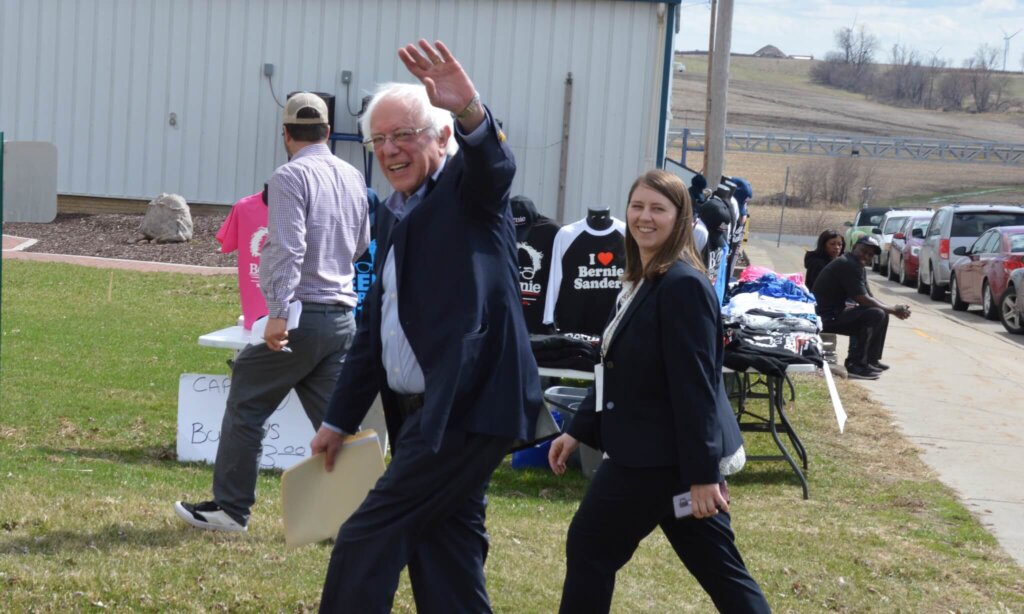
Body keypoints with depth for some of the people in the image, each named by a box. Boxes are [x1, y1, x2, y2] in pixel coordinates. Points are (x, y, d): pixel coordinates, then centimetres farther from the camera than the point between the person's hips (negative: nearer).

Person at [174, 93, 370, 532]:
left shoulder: (290, 177, -10)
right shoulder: (353, 178, 11)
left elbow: (288, 248, -20)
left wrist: (278, 313, -24)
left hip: (300, 317, -6)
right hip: (342, 317, 6)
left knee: (246, 407, 6)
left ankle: (229, 508, 11)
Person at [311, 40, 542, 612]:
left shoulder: (469, 187, -5)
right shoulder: (393, 214, 17)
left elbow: (495, 164, -31)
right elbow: (376, 324, 21)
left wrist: (471, 111, -53)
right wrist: (340, 420, 21)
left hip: (468, 407, -9)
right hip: (424, 412, 9)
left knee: (366, 541, -7)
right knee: (443, 553, 12)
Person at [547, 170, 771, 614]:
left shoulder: (683, 285, -18)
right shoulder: (640, 282, 13)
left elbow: (695, 385, -21)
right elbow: (618, 372, 20)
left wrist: (702, 474, -23)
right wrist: (578, 431, 17)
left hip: (665, 454, -9)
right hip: (652, 448, 9)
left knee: (590, 548, 5)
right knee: (718, 568, 9)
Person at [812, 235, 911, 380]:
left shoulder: (858, 267, 15)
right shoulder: (848, 265, -18)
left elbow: (869, 298, 14)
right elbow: (864, 300, -20)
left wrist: (893, 310, -1)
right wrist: (893, 310, -11)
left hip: (835, 313, 11)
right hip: (826, 318, -11)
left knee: (882, 314, 16)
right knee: (875, 315, -23)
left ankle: (871, 361, 22)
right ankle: (855, 365, -16)